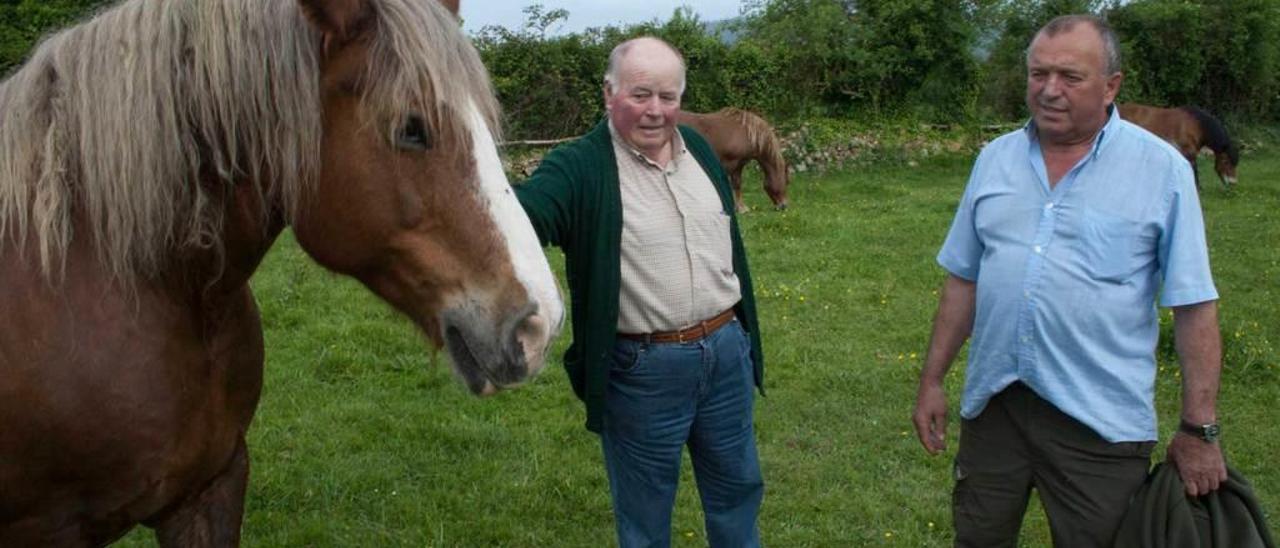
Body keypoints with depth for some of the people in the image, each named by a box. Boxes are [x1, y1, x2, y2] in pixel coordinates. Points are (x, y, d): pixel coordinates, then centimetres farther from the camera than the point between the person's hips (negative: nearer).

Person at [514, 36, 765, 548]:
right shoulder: (580, 166, -15)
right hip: (642, 370, -5)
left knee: (737, 486, 23)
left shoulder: (699, 149, 5)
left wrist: (743, 330, 19)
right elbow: (524, 212, -35)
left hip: (727, 352, 6)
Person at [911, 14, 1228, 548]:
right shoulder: (996, 158, 6)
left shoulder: (1162, 169, -6)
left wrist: (1200, 429, -6)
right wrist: (931, 380, 10)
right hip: (992, 403, 4)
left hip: (1101, 422, -3)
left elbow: (1194, 306, -6)